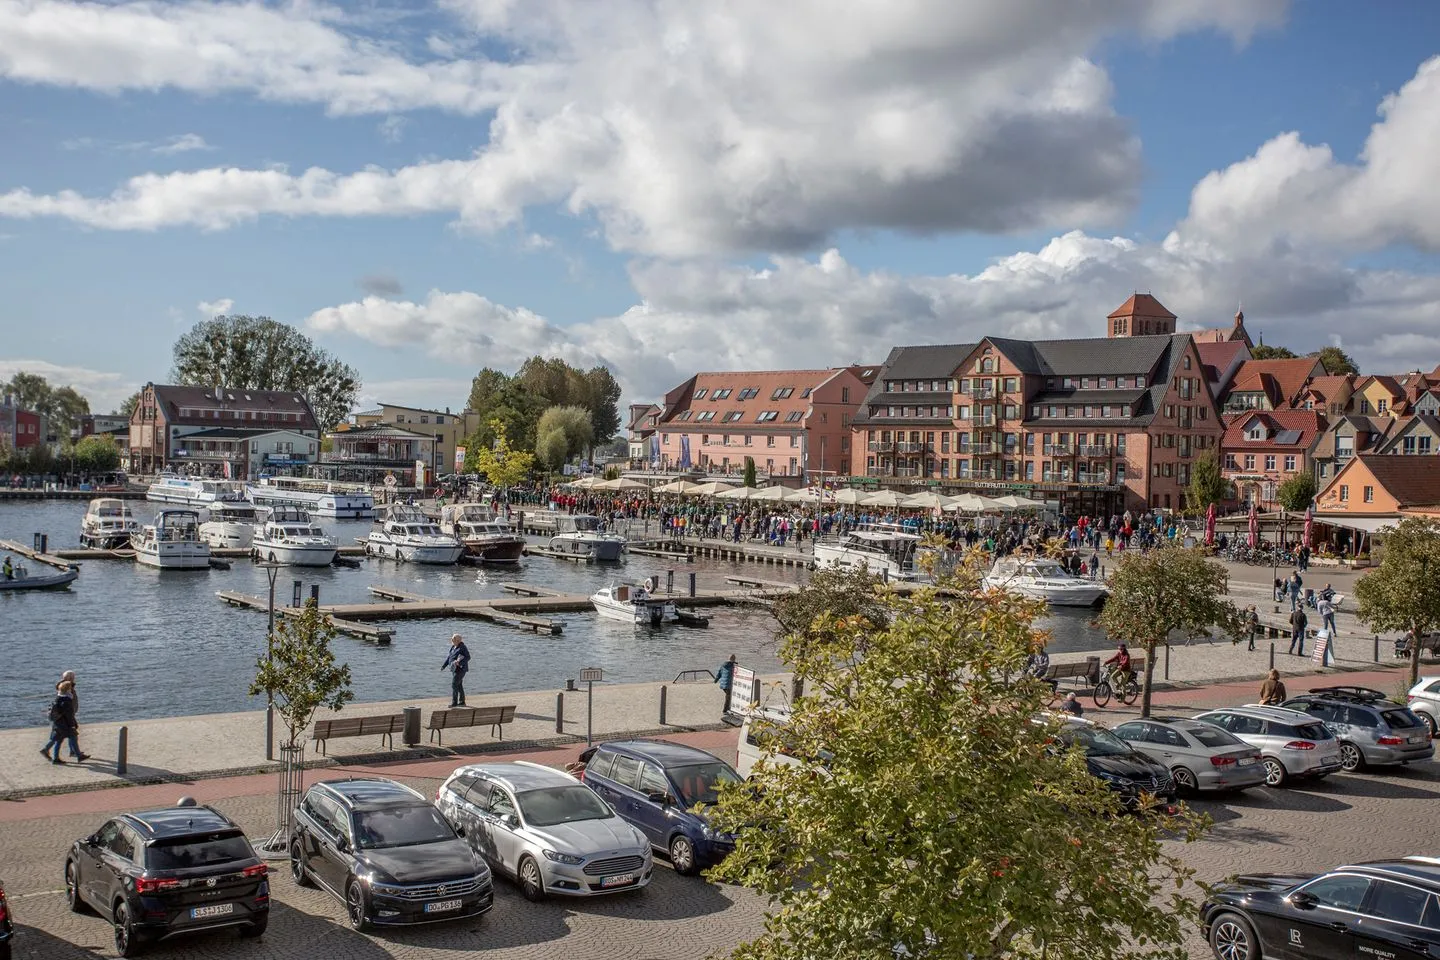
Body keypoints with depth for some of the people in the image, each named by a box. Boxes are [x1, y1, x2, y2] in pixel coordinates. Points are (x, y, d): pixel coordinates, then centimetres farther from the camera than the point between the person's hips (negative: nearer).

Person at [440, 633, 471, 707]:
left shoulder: (462, 648, -14)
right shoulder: (453, 647, 12)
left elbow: (468, 657, -17)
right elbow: (449, 657, 20)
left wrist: (459, 662, -29)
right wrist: (444, 665, 17)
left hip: (460, 669, -9)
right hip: (454, 669, 9)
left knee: (454, 685, -12)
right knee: (459, 685, 13)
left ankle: (454, 702, -9)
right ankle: (462, 702, 20)